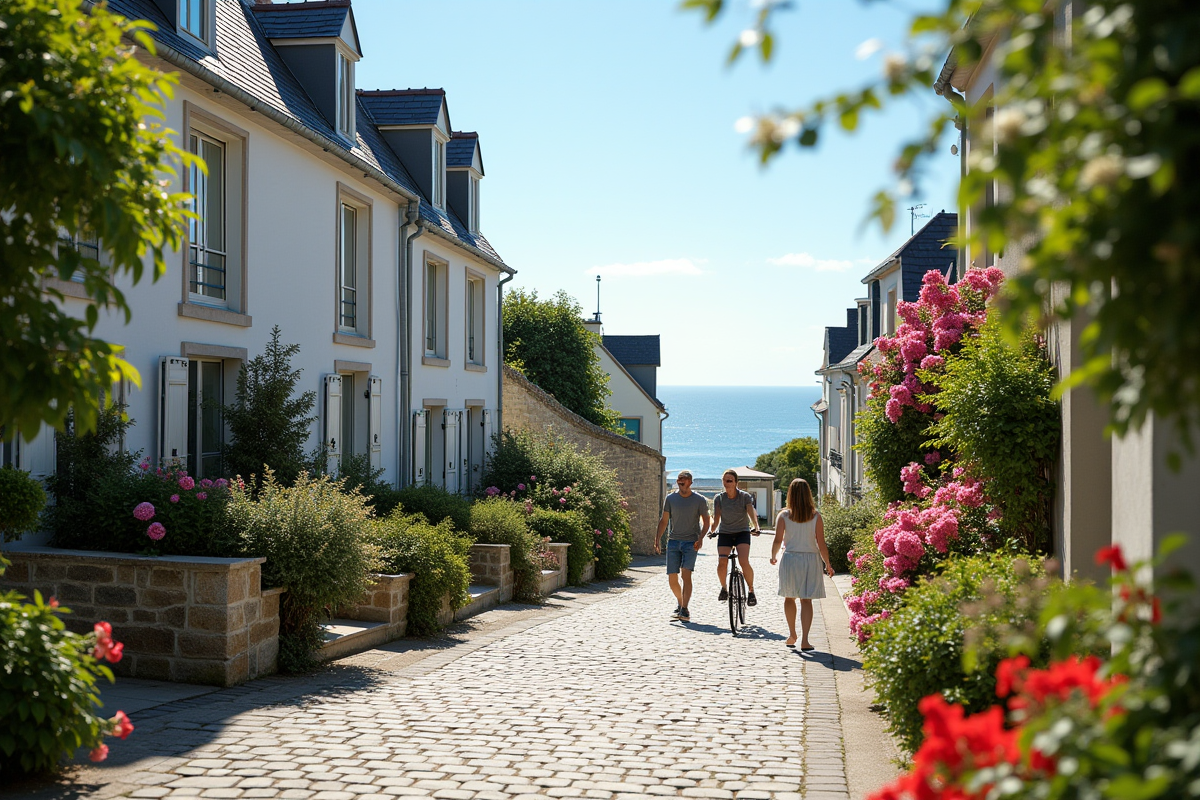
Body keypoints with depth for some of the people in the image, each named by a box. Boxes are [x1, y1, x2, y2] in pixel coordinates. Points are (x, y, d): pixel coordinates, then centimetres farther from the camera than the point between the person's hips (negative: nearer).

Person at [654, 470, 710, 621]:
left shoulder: (699, 500, -1)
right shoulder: (671, 498, 5)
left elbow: (706, 522, 5)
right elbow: (664, 520, 11)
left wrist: (700, 538, -10)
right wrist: (658, 538, 1)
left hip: (691, 542, -3)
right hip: (673, 541, 3)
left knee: (685, 574, -17)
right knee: (672, 579, 0)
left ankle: (685, 609, -15)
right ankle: (679, 602, 26)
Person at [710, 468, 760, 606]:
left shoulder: (745, 496, -6)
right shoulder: (719, 498, -1)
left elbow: (751, 512, -18)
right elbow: (716, 517, -10)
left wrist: (755, 527, -37)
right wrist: (712, 530, -30)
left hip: (742, 533, -2)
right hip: (724, 533, 2)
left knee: (744, 561, -23)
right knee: (722, 563, -18)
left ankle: (751, 591, -5)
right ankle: (724, 588, 10)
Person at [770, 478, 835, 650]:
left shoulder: (784, 516, -4)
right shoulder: (815, 517, -3)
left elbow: (777, 541, -6)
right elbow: (821, 545, -4)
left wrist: (773, 557, 13)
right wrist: (828, 565, 6)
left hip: (790, 559, 0)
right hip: (811, 559, 0)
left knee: (789, 597, 18)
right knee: (806, 600, 3)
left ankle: (792, 635, 24)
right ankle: (804, 640, -3)